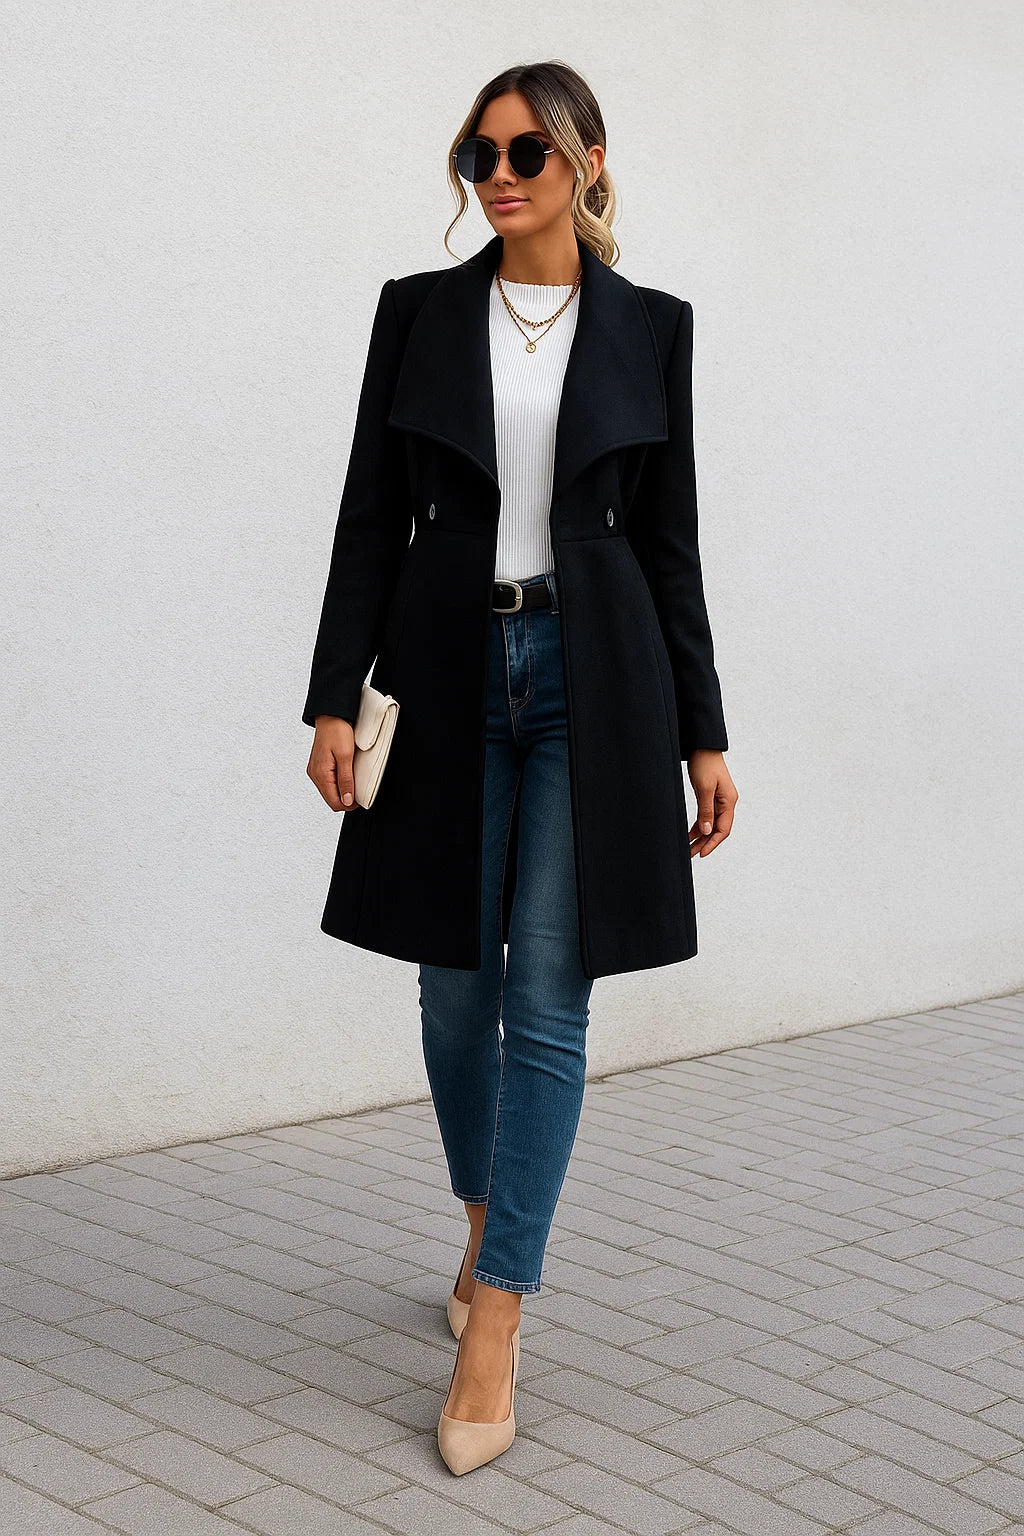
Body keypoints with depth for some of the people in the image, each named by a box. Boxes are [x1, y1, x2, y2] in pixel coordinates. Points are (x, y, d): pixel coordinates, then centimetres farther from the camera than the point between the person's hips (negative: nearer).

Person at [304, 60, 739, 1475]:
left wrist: (703, 733, 3)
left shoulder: (649, 326, 5)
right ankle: (488, 1221, 36)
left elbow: (669, 536, 5)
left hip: (595, 677, -1)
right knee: (456, 981, 10)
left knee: (550, 994, -6)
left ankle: (493, 1329, 0)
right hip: (450, 672, 2)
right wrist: (336, 697, -5)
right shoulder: (418, 311, 6)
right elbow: (371, 516, 3)